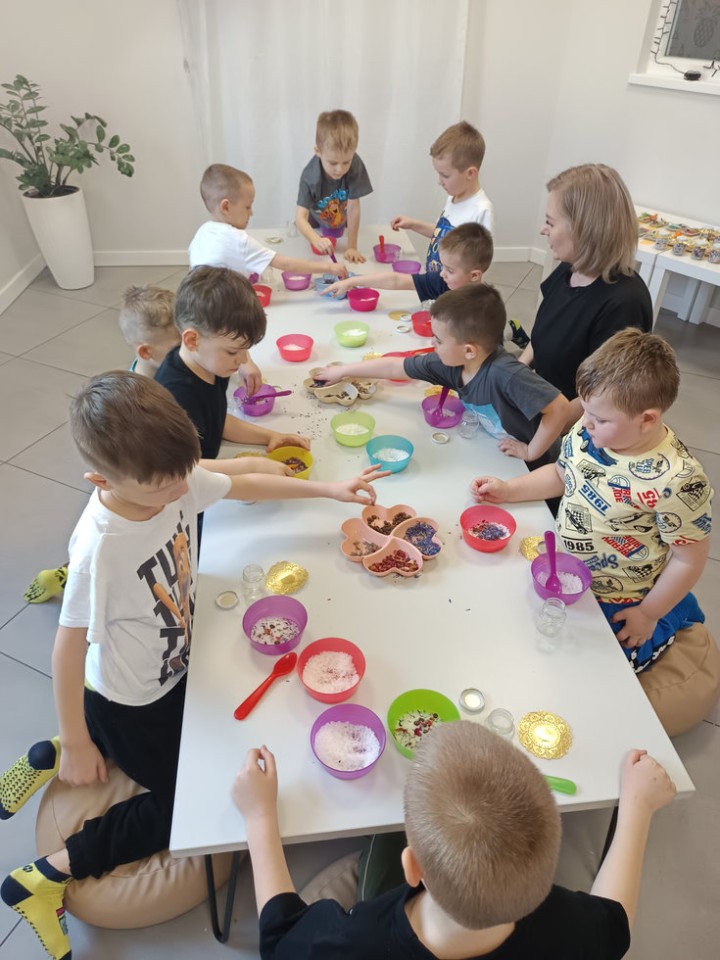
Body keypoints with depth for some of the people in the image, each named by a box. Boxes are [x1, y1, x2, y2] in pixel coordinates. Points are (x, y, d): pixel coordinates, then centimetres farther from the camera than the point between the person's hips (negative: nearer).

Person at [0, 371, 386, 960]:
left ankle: (52, 760, 30)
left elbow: (242, 483, -2)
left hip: (173, 670, 7)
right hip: (126, 704, -7)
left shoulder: (172, 480, -20)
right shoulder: (100, 546, -38)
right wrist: (75, 743, -14)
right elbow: (69, 647, -26)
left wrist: (328, 489, -3)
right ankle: (50, 875, 19)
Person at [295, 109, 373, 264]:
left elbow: (353, 208, -32)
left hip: (342, 224, 1)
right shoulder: (309, 177, -37)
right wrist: (316, 240, -63)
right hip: (315, 226, -1)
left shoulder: (355, 165, -36)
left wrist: (352, 247, -31)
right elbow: (300, 217, -43)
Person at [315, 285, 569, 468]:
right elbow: (394, 367, -1)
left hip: (535, 467, -6)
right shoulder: (451, 364, -12)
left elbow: (559, 407, -37)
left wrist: (531, 452, -25)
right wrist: (343, 371, 7)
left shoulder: (505, 374, -34)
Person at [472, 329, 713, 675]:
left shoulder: (678, 480, -28)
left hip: (615, 604, -5)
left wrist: (647, 615, -8)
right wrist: (508, 490, -2)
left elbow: (688, 559, -15)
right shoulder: (588, 431, -12)